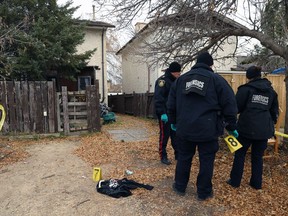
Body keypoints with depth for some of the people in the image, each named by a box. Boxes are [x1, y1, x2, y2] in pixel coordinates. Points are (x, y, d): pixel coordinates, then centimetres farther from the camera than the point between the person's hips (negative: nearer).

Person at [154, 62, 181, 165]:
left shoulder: (175, 81, 13)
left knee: (175, 134, 13)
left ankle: (177, 153, 25)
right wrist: (162, 113, -26)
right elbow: (158, 98, -21)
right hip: (165, 114, -8)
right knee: (164, 135, 1)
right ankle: (163, 156, 13)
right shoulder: (162, 80, -14)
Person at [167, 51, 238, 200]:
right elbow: (229, 105, -3)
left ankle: (180, 187, 32)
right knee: (206, 161, 11)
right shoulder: (217, 79, 0)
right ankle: (203, 192, 24)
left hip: (184, 128, 3)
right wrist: (231, 127, 8)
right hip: (208, 129, -3)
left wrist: (173, 121, 26)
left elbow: (171, 104, 13)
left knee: (183, 158, 17)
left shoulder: (181, 79, 10)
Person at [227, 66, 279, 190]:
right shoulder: (271, 90, 11)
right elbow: (274, 111, 16)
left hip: (247, 127, -4)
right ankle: (256, 183, 24)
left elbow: (236, 107, -8)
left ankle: (235, 181, 17)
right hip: (264, 129, 5)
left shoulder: (246, 88, -5)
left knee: (239, 154, 10)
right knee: (258, 156, 16)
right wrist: (271, 124, 28)